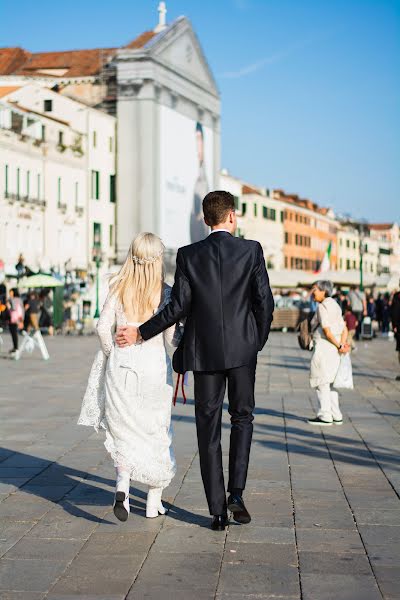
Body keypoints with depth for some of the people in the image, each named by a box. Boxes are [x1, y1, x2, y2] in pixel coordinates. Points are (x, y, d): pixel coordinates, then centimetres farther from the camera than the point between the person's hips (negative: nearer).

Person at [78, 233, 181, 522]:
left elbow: (104, 327, -2)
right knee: (157, 432, 13)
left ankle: (122, 486, -16)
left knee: (124, 431, 9)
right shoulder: (165, 292, -6)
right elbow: (172, 336, -8)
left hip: (121, 365, 1)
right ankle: (154, 501, 19)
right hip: (155, 365, -1)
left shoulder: (119, 289, -1)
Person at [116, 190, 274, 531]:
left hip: (205, 351, 1)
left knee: (209, 430, 8)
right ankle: (236, 493, 3)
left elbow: (178, 308, -7)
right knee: (242, 417, 18)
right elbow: (265, 302, -4)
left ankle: (218, 511, 9)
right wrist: (258, 342, 12)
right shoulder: (251, 250, -3)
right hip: (242, 348, 0)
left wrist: (140, 334, 3)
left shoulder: (188, 256, -2)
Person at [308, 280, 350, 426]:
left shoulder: (322, 306, -13)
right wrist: (342, 345, -2)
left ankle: (325, 415, 3)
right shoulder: (334, 305, 15)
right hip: (334, 348, 9)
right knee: (330, 381, 15)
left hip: (324, 346, -9)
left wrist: (339, 346, -13)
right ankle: (336, 415, 18)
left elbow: (326, 330, -19)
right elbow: (344, 329, 11)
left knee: (321, 382, 0)